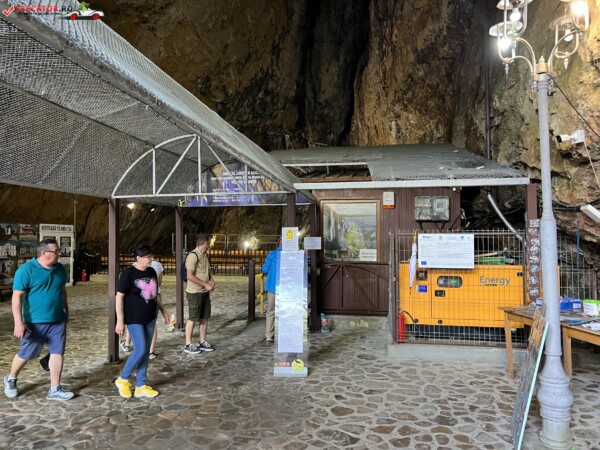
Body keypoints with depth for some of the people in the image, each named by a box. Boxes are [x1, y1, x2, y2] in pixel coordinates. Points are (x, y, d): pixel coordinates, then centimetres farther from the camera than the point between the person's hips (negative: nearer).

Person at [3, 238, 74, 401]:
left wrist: (66, 310, 20)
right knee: (26, 354, 11)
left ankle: (55, 389, 13)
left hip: (58, 321, 5)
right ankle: (10, 379, 40)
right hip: (35, 322, -4)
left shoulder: (60, 269, 4)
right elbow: (17, 297, -16)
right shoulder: (26, 270, -14)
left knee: (57, 353, 4)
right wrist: (19, 322, -20)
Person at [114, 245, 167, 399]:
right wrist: (120, 321, -15)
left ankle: (140, 386, 21)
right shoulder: (128, 273, -14)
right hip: (134, 319, -6)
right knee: (140, 350, -8)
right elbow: (119, 297, -13)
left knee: (146, 351, 9)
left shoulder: (152, 272, 5)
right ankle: (122, 379, 17)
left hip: (150, 318, 7)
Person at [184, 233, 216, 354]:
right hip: (194, 292, -8)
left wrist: (211, 280, 1)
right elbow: (190, 276, -22)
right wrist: (206, 285, -19)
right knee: (192, 318, 0)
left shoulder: (205, 255, 10)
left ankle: (203, 342, 20)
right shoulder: (193, 256, -18)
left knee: (204, 317, 11)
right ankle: (188, 345, 10)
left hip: (205, 292, 8)